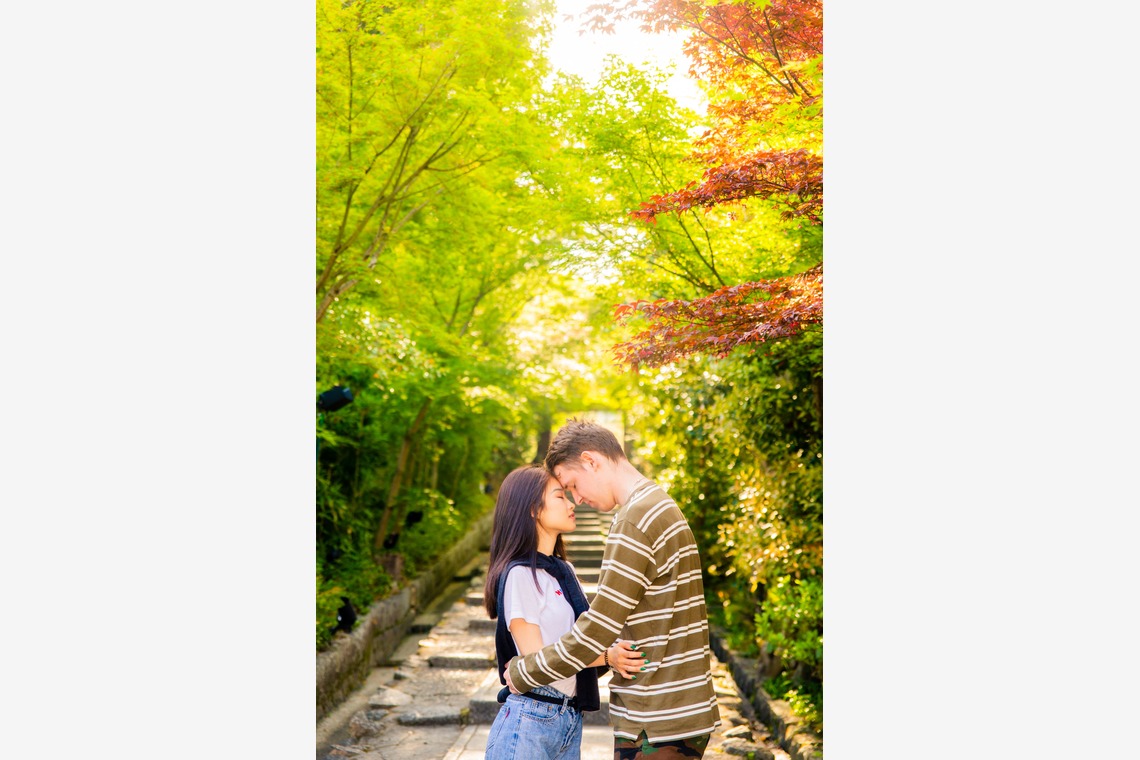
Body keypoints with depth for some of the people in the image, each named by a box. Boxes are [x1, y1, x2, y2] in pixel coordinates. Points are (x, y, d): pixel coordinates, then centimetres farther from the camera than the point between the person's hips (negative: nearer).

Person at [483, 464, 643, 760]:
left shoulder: (565, 571, 13)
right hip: (529, 722, -7)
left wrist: (618, 650, -8)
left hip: (570, 721, 7)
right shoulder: (519, 575, -13)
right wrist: (607, 656, -24)